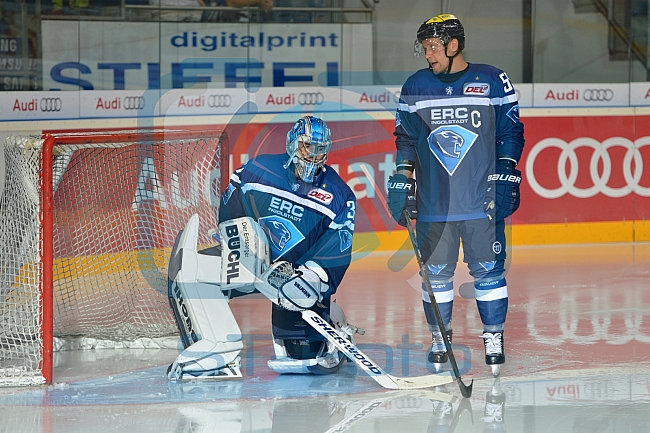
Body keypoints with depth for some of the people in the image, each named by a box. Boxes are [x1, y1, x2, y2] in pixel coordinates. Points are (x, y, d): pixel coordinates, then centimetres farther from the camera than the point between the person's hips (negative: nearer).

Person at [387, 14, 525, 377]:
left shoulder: (492, 82, 0)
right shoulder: (416, 87, 8)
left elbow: (510, 133, 4)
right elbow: (405, 138, 14)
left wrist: (506, 177, -5)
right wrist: (403, 180, 5)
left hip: (482, 201, -2)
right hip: (433, 204, 2)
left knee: (488, 270, -1)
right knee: (436, 272, 5)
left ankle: (494, 338, 10)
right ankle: (440, 338, 18)